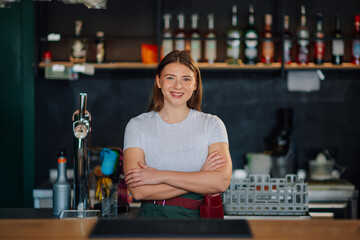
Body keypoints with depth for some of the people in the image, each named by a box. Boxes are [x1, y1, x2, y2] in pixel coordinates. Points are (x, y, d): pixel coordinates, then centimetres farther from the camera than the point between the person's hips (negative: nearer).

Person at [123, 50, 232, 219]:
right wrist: (201, 177, -8)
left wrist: (160, 176, -11)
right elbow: (138, 191, -7)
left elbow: (222, 182, -9)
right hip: (151, 217, 0)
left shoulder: (212, 124, 6)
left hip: (195, 217, 0)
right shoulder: (137, 126, 5)